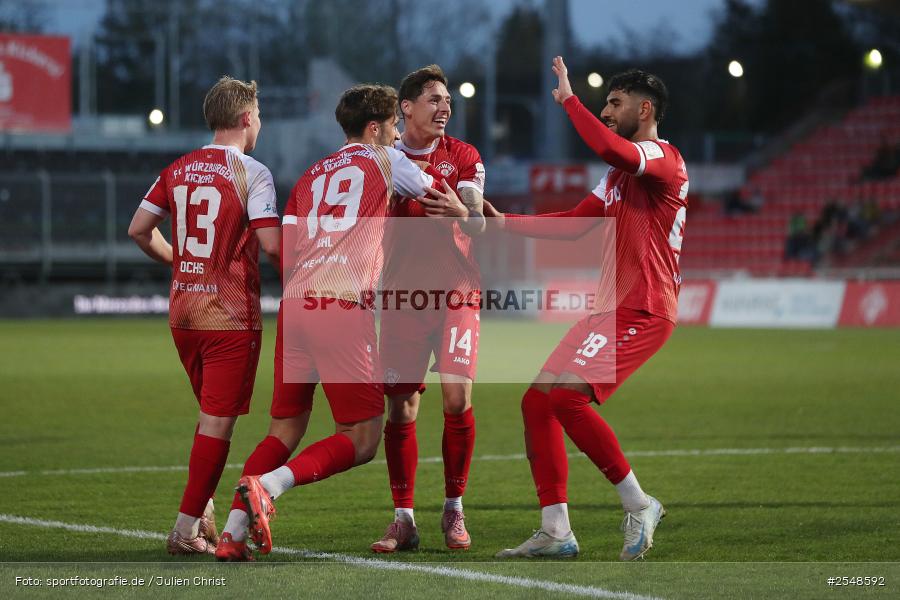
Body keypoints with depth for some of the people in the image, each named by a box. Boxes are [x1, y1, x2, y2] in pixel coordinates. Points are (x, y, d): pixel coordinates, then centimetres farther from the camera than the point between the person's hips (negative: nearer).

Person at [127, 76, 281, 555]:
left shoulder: (177, 171, 8)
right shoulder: (250, 173, -10)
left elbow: (138, 229, 10)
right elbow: (272, 244, -17)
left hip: (182, 313, 6)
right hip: (231, 316, -6)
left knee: (212, 415, 20)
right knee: (218, 422, -2)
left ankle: (203, 514, 17)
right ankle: (187, 529, -4)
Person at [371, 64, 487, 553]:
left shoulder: (463, 156, 4)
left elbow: (477, 223, -7)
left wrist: (463, 213, -28)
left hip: (455, 291, -1)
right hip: (403, 293, 1)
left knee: (457, 398, -12)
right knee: (400, 407, -4)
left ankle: (454, 510, 2)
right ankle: (403, 519, 3)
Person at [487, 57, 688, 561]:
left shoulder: (663, 158, -9)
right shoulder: (621, 173, 22)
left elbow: (609, 147, -30)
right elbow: (574, 225, 25)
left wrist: (568, 98, -17)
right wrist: (505, 222, 17)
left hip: (642, 311, -10)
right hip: (610, 309, 10)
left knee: (566, 396, -22)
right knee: (537, 401, 4)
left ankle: (638, 505, -10)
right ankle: (556, 531, 5)